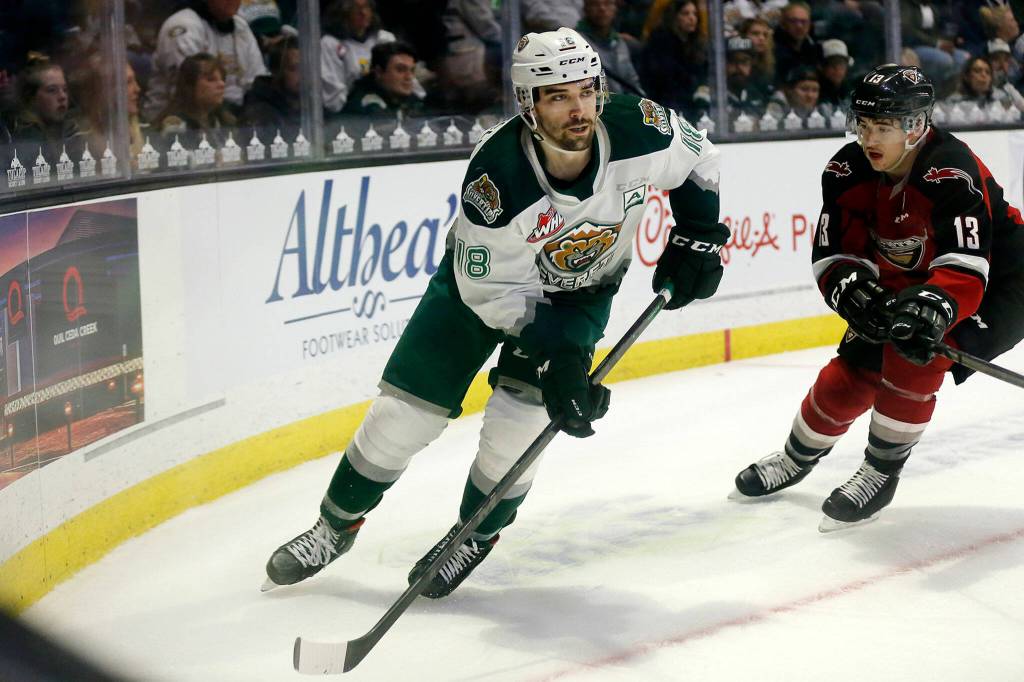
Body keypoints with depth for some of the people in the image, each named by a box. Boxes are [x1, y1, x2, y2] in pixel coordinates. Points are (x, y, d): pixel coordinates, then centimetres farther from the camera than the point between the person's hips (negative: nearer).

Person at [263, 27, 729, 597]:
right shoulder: (496, 178, -37)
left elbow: (698, 156, -5)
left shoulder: (640, 132, -29)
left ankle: (476, 535, 12)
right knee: (404, 410, -1)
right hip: (486, 276, -1)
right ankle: (337, 526, 22)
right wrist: (553, 352, -32)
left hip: (581, 291, 2)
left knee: (520, 415, -14)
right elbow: (492, 291, -26)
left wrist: (697, 236, -11)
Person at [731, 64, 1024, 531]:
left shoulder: (951, 173, -34)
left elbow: (964, 272, -43)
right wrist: (851, 288, -36)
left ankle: (880, 474, -8)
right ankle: (797, 458, 31)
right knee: (851, 373, 1)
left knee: (912, 356, -28)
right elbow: (832, 256, -14)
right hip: (906, 289, 6)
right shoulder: (850, 172, -14)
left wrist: (932, 309, -62)